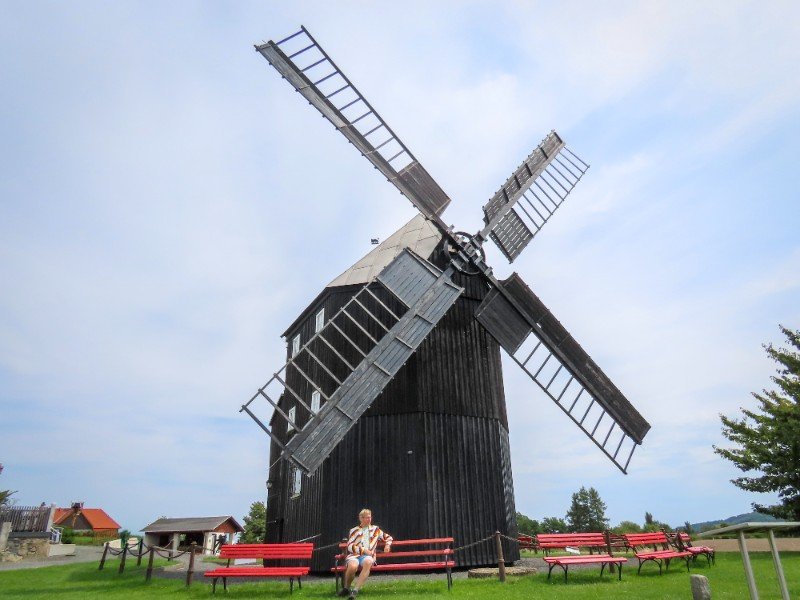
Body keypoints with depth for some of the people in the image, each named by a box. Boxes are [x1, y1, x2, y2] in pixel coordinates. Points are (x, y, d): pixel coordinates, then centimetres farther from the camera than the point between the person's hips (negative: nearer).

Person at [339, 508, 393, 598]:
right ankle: (346, 588, -7)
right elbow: (349, 546, 5)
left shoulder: (375, 529, 25)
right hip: (354, 555, -1)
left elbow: (388, 537, 35)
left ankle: (355, 590, -36)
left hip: (368, 556, 1)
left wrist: (387, 545, 13)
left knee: (368, 562, -39)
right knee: (352, 566, -37)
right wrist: (363, 549, -7)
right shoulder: (354, 531, 18)